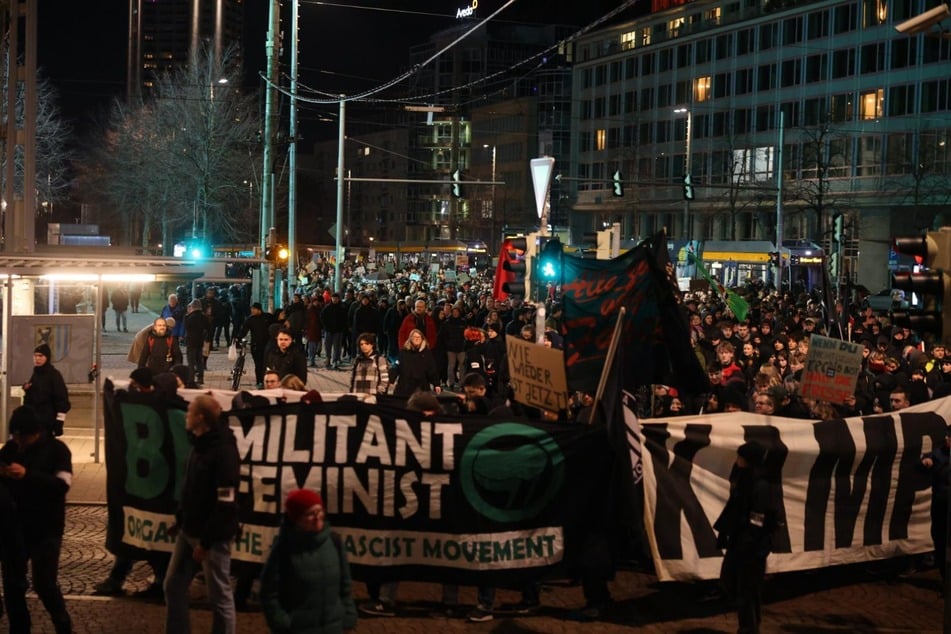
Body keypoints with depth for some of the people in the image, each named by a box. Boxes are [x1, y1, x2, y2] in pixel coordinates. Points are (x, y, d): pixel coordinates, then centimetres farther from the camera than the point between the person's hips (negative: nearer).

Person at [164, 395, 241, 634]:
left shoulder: (224, 452, -22)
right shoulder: (200, 444, 8)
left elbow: (226, 504, -24)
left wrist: (206, 542, -22)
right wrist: (180, 520, 12)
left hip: (213, 536, -9)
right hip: (189, 531, 9)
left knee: (219, 596, 3)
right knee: (174, 585, 14)